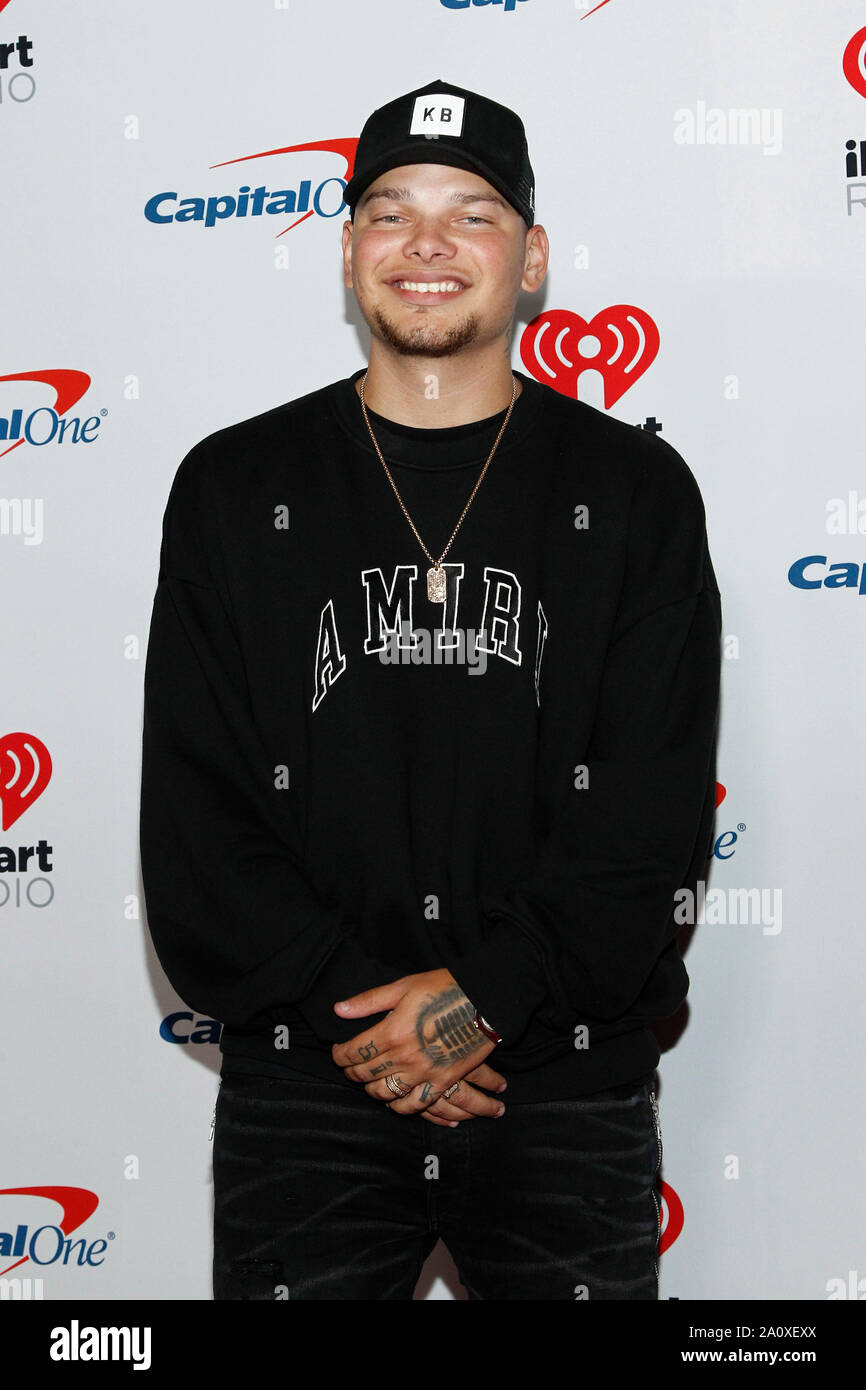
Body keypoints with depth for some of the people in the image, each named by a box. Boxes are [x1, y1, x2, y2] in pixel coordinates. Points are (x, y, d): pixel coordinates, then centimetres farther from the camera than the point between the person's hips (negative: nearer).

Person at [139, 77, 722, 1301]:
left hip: (568, 1081, 0)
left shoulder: (637, 491, 3)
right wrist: (355, 1006, -10)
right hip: (302, 1078, 1)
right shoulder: (234, 488, 5)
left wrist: (485, 997, -13)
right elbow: (194, 804, 0)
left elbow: (654, 809, -3)